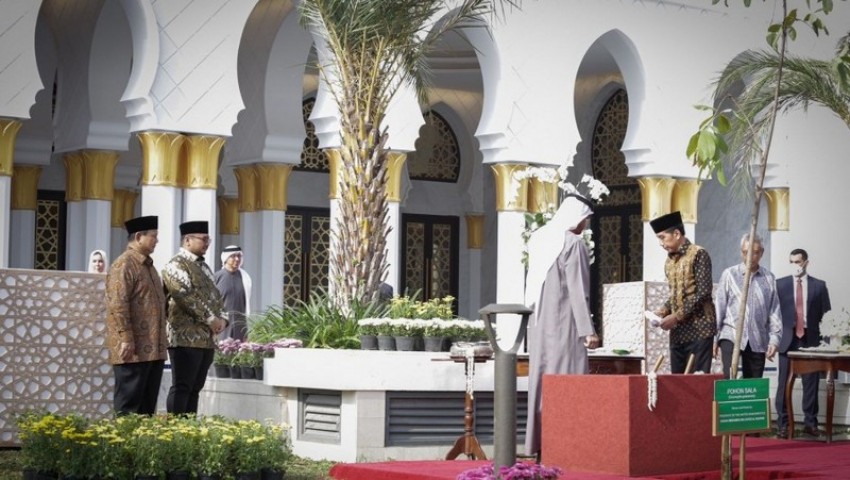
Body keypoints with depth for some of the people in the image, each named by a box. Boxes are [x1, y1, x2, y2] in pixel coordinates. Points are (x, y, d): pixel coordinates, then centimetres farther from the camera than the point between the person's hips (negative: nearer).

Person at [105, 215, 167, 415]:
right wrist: (126, 339, -22)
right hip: (133, 350, -9)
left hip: (152, 349, 9)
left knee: (148, 404, 11)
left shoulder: (147, 265, 19)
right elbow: (118, 305, -18)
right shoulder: (124, 265, -11)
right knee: (129, 404, -5)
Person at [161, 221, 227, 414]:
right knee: (182, 388, -8)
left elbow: (216, 296, 23)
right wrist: (210, 319, -16)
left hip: (206, 338, 9)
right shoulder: (176, 265, -9)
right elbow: (186, 296, -19)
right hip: (186, 338, -9)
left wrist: (221, 318, 4)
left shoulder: (203, 267, 20)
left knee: (195, 388, 9)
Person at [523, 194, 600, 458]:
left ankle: (538, 442, 12)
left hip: (540, 323, 8)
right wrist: (588, 329, -15)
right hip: (565, 324, -8)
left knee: (542, 377, 10)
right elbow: (578, 290, -16)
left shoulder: (542, 239, 12)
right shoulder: (574, 243, -11)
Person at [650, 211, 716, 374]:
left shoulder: (698, 254, -8)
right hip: (677, 331, 7)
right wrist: (663, 311, 2)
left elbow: (703, 293, -15)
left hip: (698, 328, -7)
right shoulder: (669, 260, 14)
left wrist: (676, 316, -17)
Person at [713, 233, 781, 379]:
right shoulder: (729, 275, 2)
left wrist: (774, 340, 0)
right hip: (731, 336, -2)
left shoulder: (769, 278, 7)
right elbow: (719, 308, 4)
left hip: (758, 340, 2)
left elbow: (774, 312, 7)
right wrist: (714, 337, 3)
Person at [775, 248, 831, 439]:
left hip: (811, 340, 1)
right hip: (787, 340, -1)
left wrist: (825, 339, -1)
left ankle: (810, 423, 11)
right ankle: (782, 424, 1)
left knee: (811, 383, 3)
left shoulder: (819, 286, 7)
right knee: (784, 384, -2)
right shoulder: (780, 284, 6)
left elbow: (826, 315, 7)